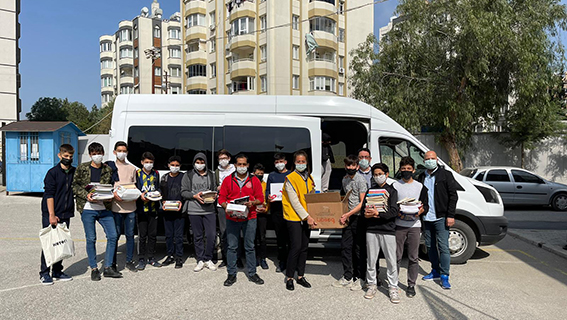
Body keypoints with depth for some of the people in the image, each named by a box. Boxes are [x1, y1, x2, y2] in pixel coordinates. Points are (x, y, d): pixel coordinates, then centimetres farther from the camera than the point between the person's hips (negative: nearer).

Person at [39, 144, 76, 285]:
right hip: (50, 215, -5)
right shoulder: (53, 173, -6)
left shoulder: (74, 172, 8)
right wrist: (52, 215, -16)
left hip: (65, 214, 5)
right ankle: (44, 273, 9)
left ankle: (57, 271, 20)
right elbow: (49, 195, -11)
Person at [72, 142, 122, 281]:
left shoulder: (108, 170, 10)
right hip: (87, 208, -3)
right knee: (91, 239, 3)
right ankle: (94, 269, 18)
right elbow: (75, 185, 1)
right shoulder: (82, 168, 2)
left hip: (104, 208, 3)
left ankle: (108, 268, 12)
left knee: (113, 236, -1)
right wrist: (86, 194, -15)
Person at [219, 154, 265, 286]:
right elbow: (221, 198, 6)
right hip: (232, 218, 0)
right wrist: (226, 208, -12)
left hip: (249, 218, 0)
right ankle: (231, 274, 15)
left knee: (250, 247, 6)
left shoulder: (254, 180, 8)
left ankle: (252, 273, 17)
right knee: (232, 247, 3)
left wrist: (252, 203, -13)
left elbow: (260, 198, 7)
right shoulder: (228, 180, 7)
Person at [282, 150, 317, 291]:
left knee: (304, 247, 9)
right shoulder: (290, 178, -10)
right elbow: (294, 201, -14)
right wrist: (307, 217, -17)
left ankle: (300, 276, 21)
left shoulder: (309, 178, 11)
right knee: (296, 247, -8)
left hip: (306, 218, 6)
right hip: (294, 217, -6)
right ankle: (289, 277, 7)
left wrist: (311, 216, 3)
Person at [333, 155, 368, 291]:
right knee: (345, 247, 7)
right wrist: (345, 215, 10)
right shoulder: (345, 179, 12)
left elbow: (362, 203, -15)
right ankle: (347, 277, 19)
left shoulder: (361, 180, -12)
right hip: (348, 217, 7)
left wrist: (348, 214, -18)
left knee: (359, 249, 1)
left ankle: (360, 278, 15)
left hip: (359, 217, -7)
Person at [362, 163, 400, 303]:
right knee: (371, 259, 8)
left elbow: (394, 211, -7)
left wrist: (378, 214, -18)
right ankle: (372, 285, 22)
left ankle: (393, 288, 13)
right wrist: (369, 213, -10)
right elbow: (364, 208, 11)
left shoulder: (392, 191, 4)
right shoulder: (370, 190, 14)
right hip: (371, 230, 3)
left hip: (388, 230, -3)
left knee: (391, 260, 1)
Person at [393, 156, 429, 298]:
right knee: (396, 256, 1)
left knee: (413, 257, 3)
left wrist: (421, 210, -12)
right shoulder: (395, 185, 8)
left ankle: (411, 285, 14)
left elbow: (426, 205, 10)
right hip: (399, 225, -1)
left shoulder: (420, 187, 11)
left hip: (414, 225, 1)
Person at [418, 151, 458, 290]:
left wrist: (450, 215, -11)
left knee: (443, 247, -5)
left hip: (441, 218, -5)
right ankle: (435, 271, 26)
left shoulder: (446, 175, -1)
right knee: (430, 246, 12)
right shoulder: (421, 177, 12)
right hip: (427, 218, 5)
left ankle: (444, 276, 2)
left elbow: (453, 195, -5)